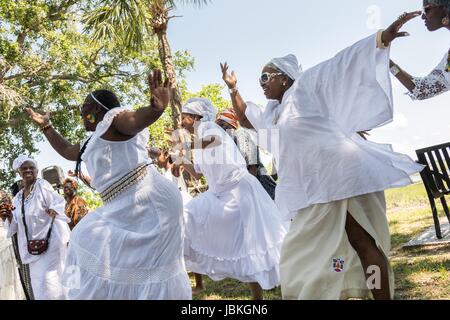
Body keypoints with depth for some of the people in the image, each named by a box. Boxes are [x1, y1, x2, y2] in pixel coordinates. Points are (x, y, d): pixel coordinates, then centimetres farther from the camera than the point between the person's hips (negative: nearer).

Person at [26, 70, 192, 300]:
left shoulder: (113, 119, -5)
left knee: (152, 270, -6)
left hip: (148, 201, -10)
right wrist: (45, 126, 45)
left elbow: (136, 119, -27)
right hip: (125, 208, 10)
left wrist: (157, 108, -48)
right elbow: (67, 151, 42)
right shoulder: (93, 141, 25)